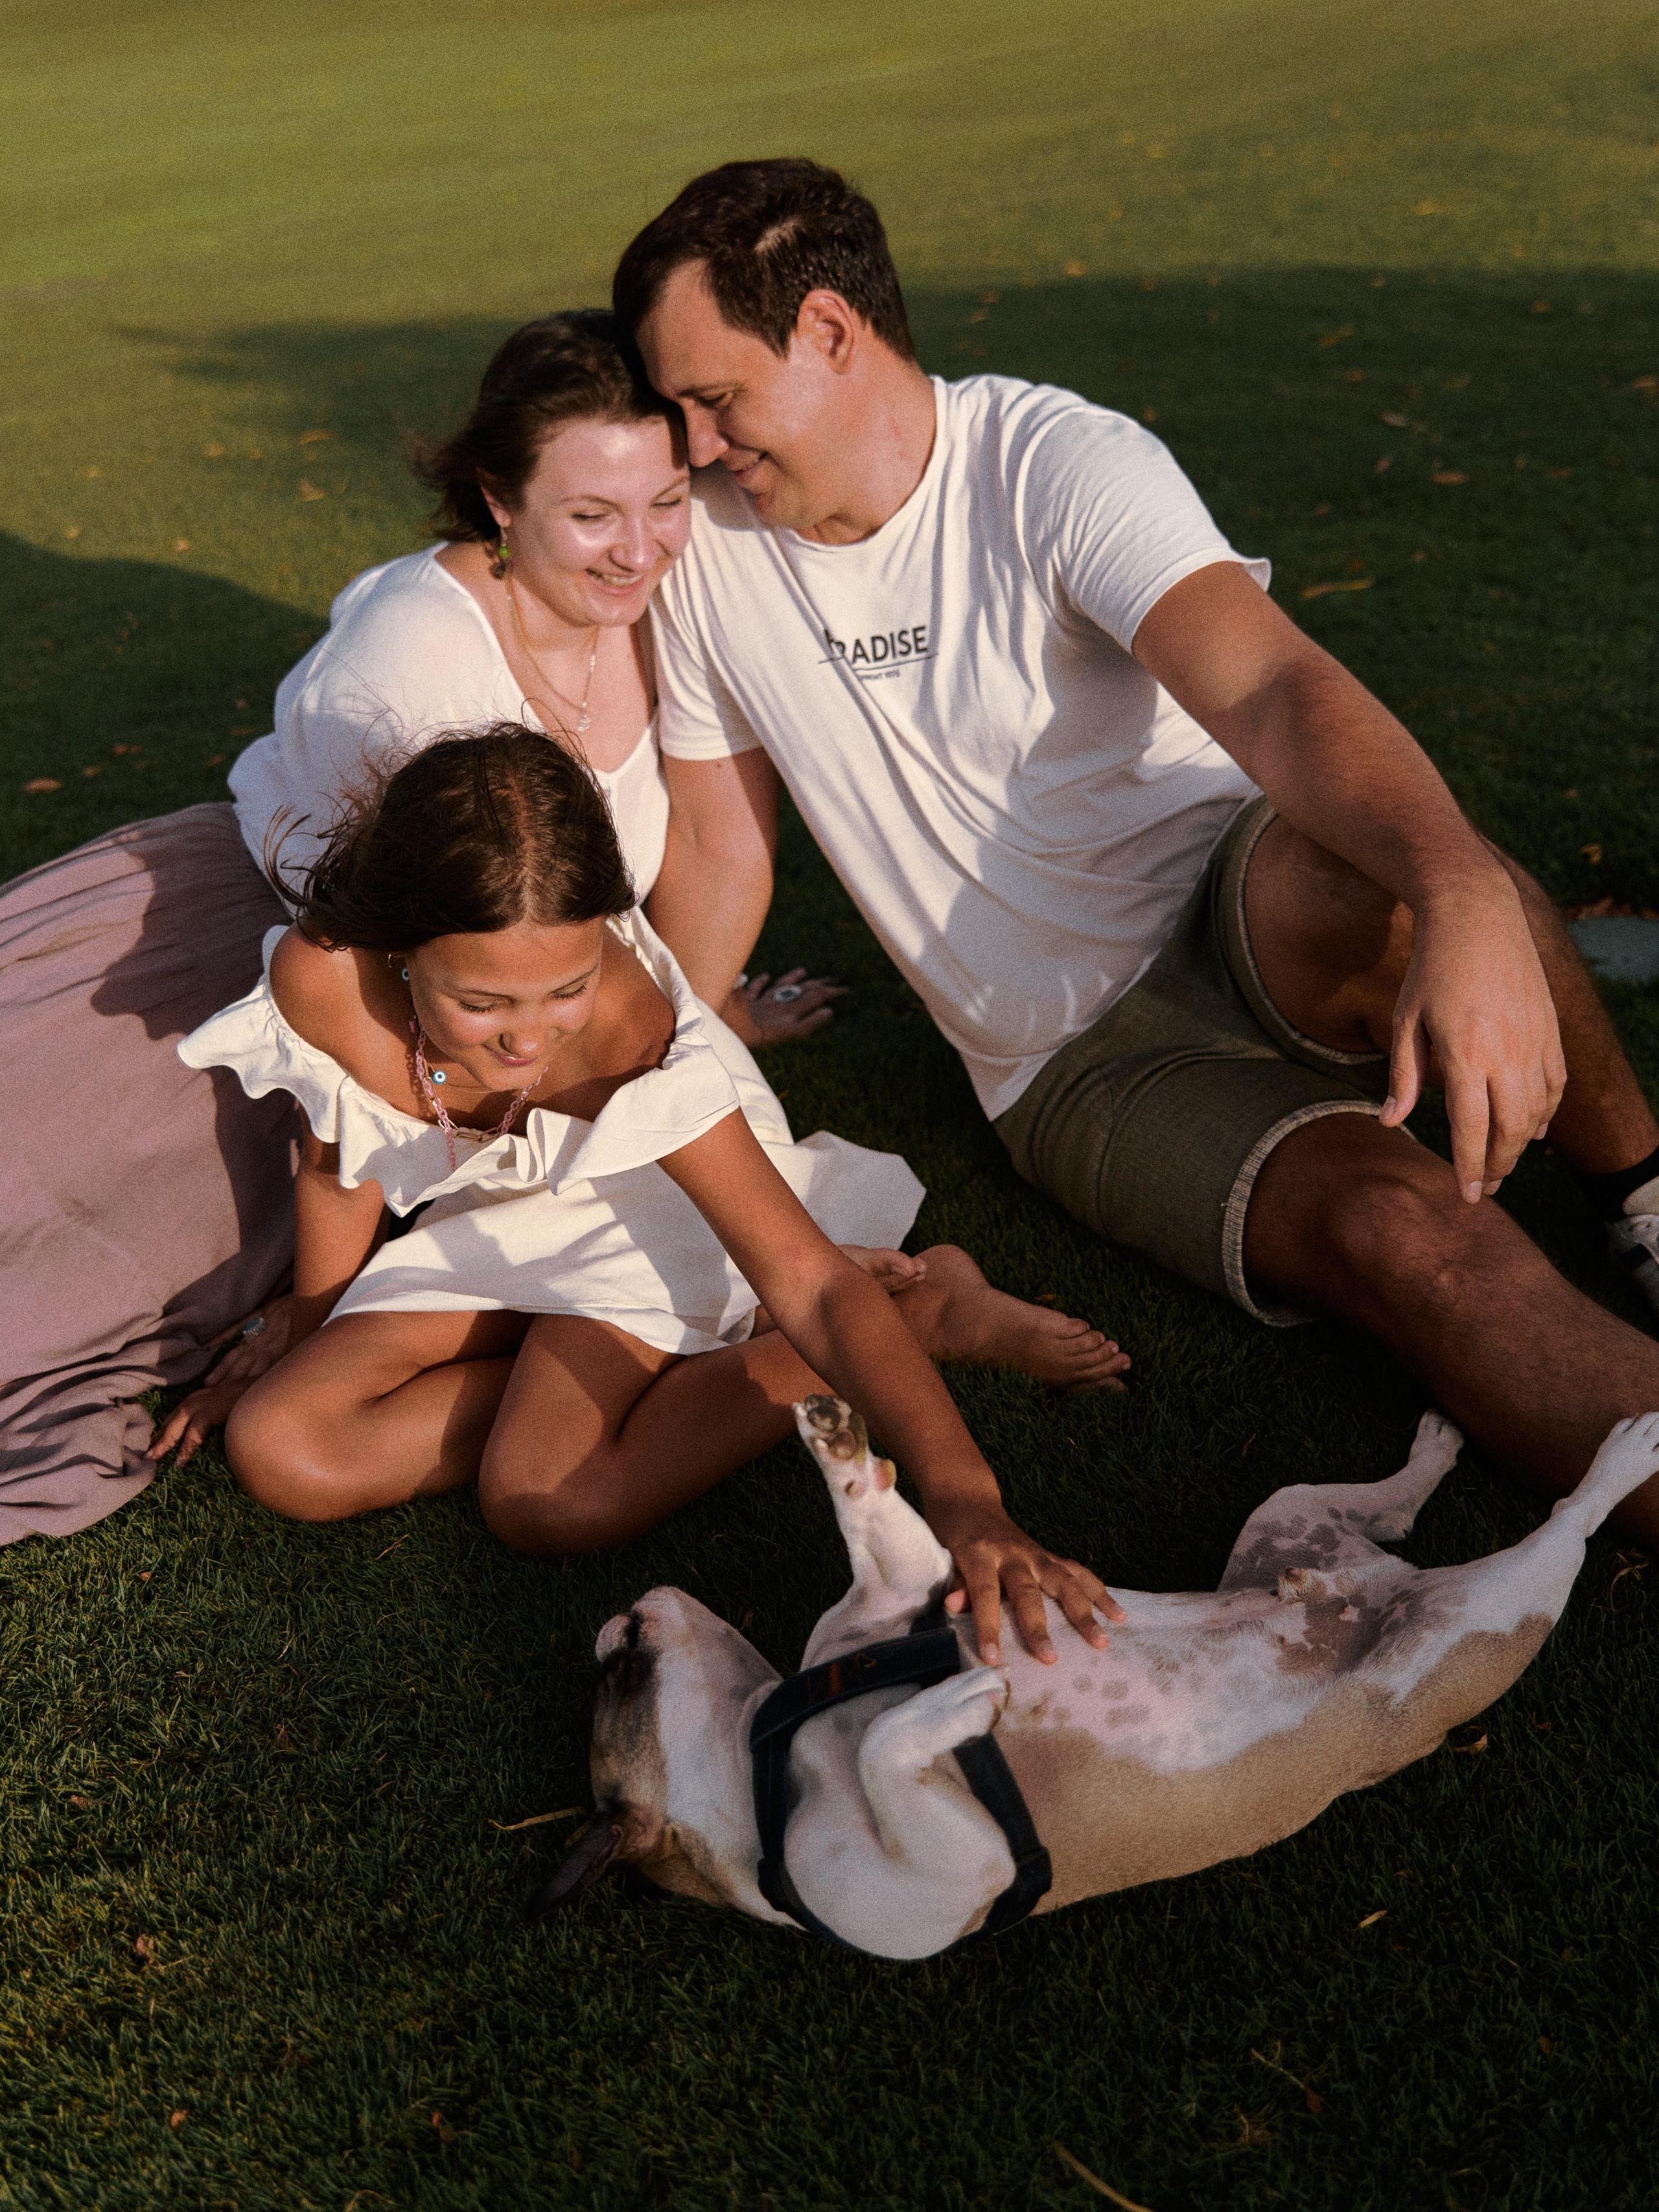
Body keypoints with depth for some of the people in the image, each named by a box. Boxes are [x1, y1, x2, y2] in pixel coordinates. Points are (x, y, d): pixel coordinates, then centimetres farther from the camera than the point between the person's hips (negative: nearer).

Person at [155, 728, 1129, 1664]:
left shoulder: (629, 1034, -38)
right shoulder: (322, 981, -29)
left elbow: (809, 1280, -40)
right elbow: (339, 1172, -5)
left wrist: (963, 1495, -51)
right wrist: (308, 1333, 11)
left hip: (656, 1199, -5)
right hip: (501, 1219, 6)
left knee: (548, 1497, -26)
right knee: (279, 1449, -10)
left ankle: (927, 1308, -13)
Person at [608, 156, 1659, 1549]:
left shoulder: (1057, 464, -13)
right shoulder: (707, 549, 2)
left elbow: (1275, 692, -31)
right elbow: (720, 855, 13)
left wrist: (1468, 896, -49)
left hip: (1241, 912, -1)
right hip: (1080, 1069, 2)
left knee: (1368, 874, -39)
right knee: (1398, 1230, -29)